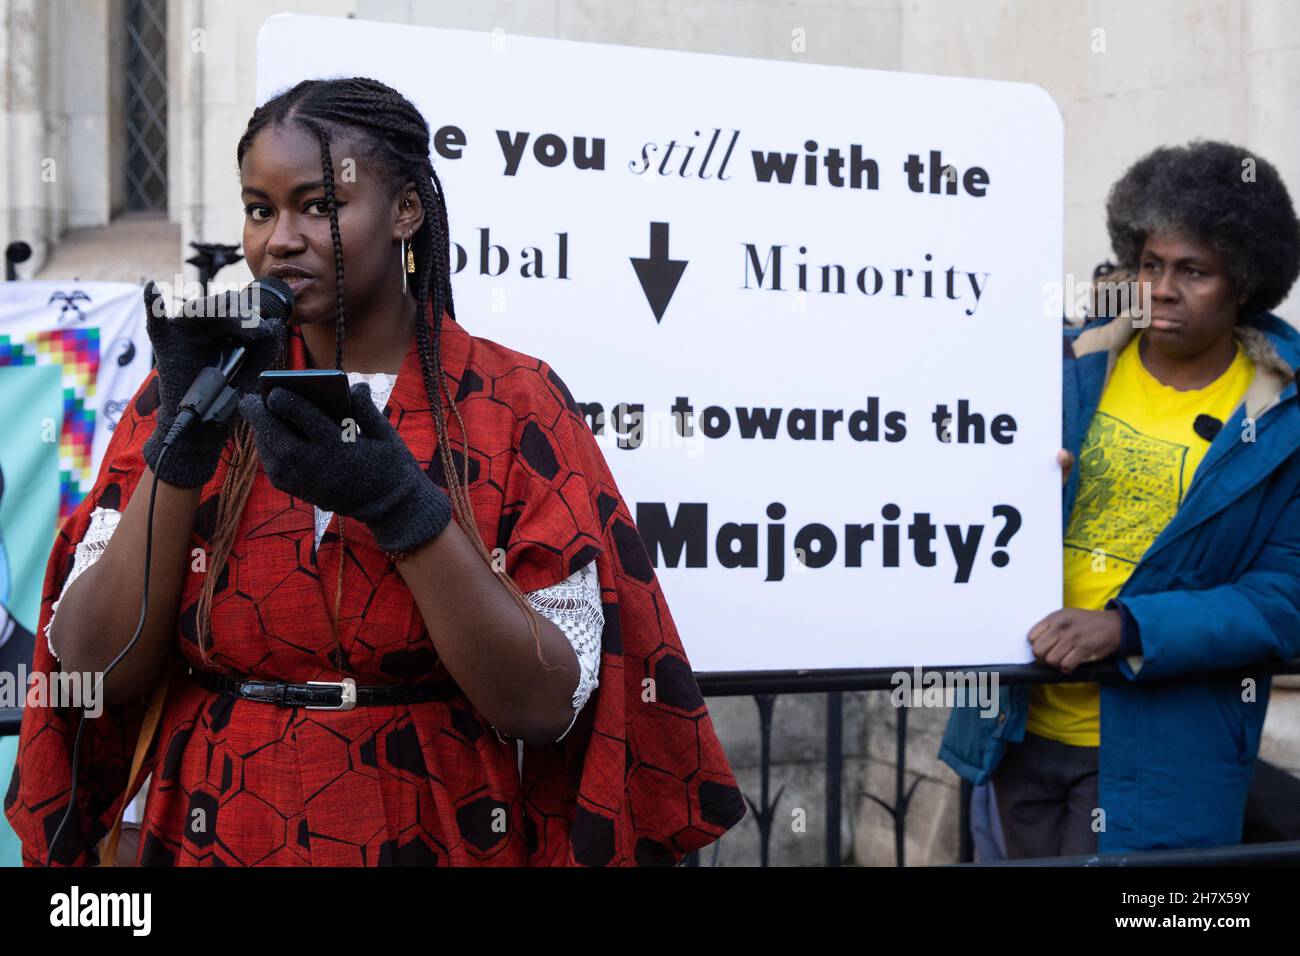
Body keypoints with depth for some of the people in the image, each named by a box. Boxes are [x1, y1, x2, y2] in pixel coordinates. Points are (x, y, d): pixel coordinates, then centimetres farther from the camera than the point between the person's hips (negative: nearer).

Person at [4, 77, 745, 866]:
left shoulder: (515, 405, -8)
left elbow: (547, 705, -15)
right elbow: (93, 669, -8)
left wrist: (402, 505, -25)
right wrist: (183, 443, -18)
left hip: (441, 838, -2)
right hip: (215, 837, 2)